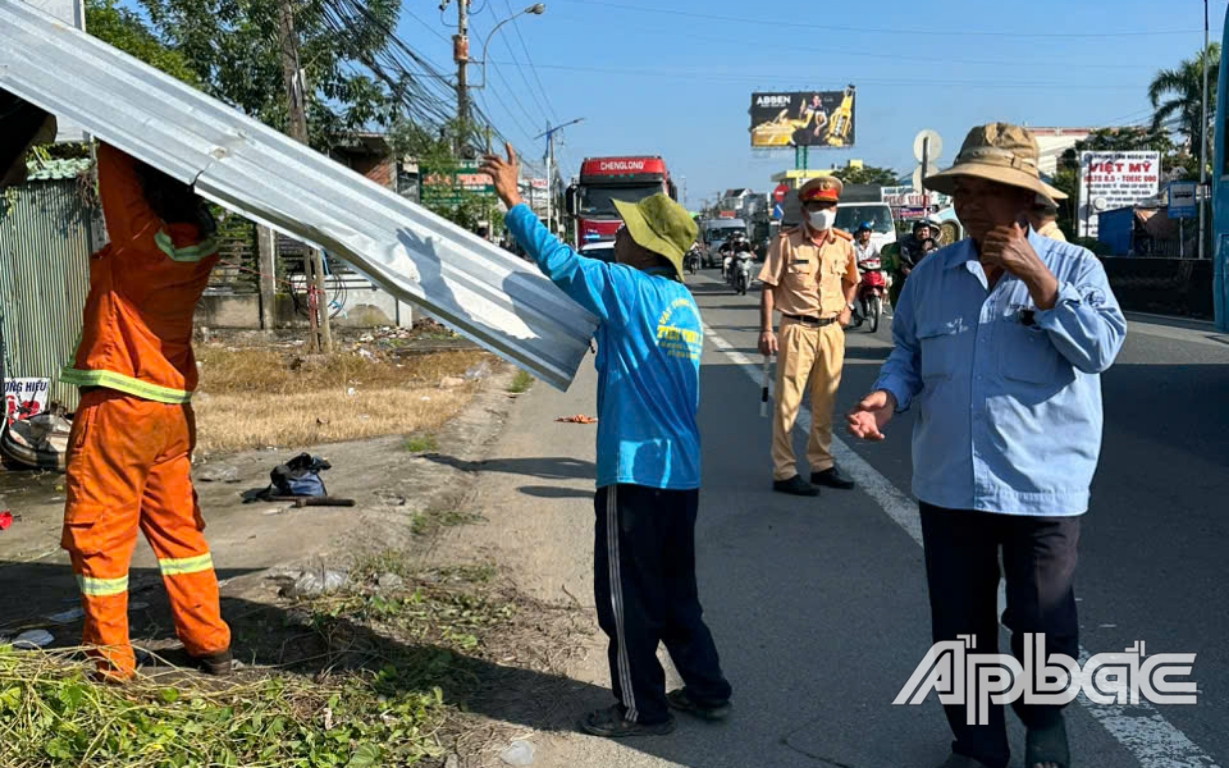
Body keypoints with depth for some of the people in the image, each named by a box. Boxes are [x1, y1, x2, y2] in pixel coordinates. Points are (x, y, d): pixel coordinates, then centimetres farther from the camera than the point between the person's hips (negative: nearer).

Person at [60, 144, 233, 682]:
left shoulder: (142, 238, -17)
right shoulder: (201, 244, 1)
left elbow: (115, 167, -11)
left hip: (118, 406, -7)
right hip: (173, 408, 7)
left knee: (97, 534, 5)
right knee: (178, 525, 16)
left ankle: (111, 659, 12)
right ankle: (210, 644, 20)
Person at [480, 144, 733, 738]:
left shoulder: (629, 289, -12)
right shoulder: (684, 304, 12)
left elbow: (559, 261, -8)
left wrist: (513, 200, 0)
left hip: (635, 471, -8)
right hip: (681, 469, 8)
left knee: (627, 598, 5)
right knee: (675, 592, 20)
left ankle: (641, 709, 16)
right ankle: (707, 691, 27)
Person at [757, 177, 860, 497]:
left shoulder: (843, 243, 8)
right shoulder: (786, 242, -6)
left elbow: (851, 281, 26)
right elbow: (769, 287, -7)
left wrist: (846, 308, 9)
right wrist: (766, 330, -13)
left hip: (832, 331, 5)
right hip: (797, 330, -5)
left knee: (825, 403, 13)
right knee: (788, 403, -3)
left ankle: (821, 465, 25)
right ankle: (784, 472, 2)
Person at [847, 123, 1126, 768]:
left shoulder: (1073, 265, -3)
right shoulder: (931, 273, 6)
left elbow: (1102, 348, -14)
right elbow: (908, 352, 11)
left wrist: (1039, 282, -20)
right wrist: (888, 396, -8)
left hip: (1043, 485, -3)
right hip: (948, 484, 3)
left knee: (1043, 626, 9)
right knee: (960, 626, 13)